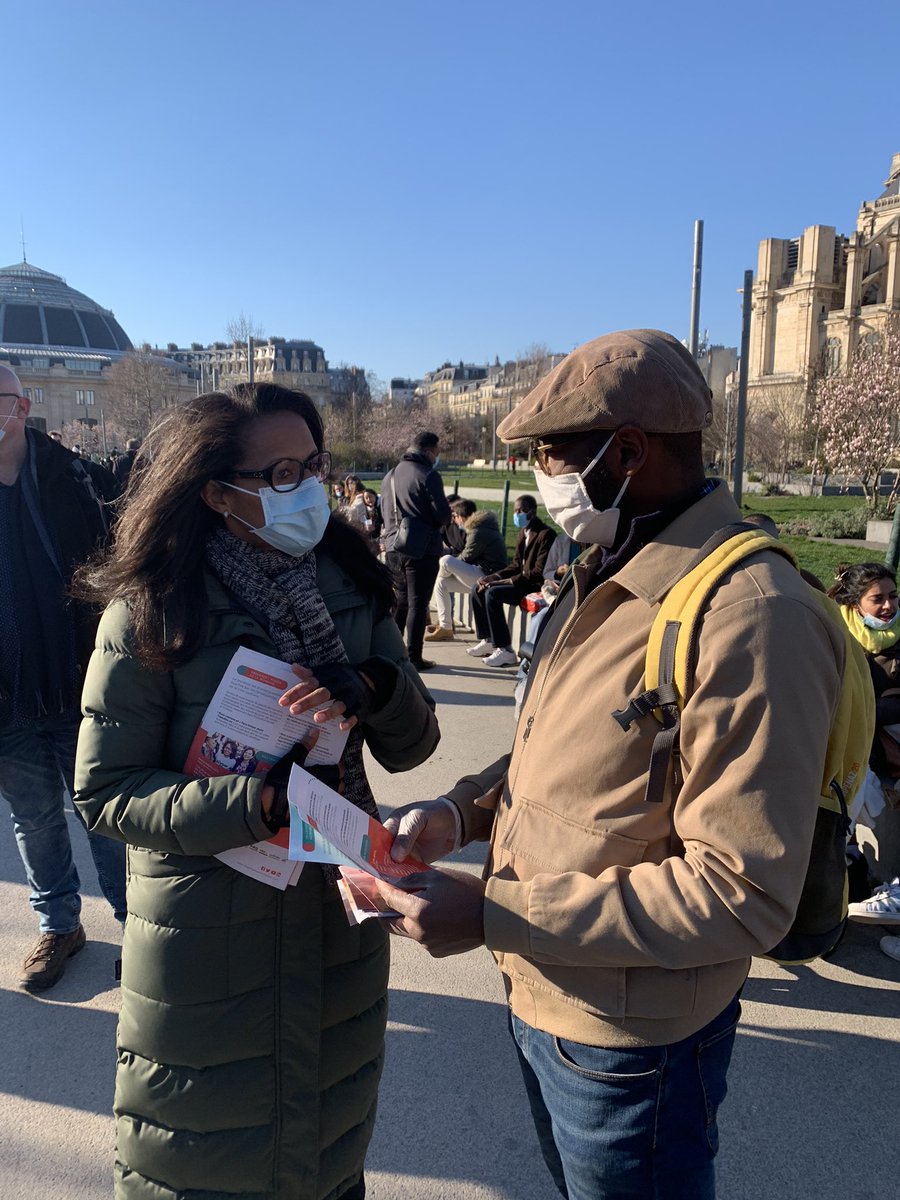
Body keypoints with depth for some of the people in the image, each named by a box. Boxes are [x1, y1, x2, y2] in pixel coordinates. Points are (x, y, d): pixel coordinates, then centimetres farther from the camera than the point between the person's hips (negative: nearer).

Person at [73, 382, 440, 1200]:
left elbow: (411, 748, -3)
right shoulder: (152, 611, -15)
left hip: (339, 913, 4)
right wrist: (258, 804, -28)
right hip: (205, 927, -3)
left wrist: (376, 688, -24)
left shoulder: (351, 587, -4)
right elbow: (106, 793, -15)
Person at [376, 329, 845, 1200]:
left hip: (629, 1049, -8)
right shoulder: (604, 575, 2)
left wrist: (493, 913, -26)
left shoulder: (747, 619, -27)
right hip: (538, 999, 8)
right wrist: (461, 810, -5)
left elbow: (743, 895, -27)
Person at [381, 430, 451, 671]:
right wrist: (434, 525, 8)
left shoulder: (390, 475, 11)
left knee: (401, 600, 18)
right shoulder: (429, 475, -12)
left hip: (394, 546, 7)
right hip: (422, 549, -7)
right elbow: (442, 514, -12)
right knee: (418, 603, 0)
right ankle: (413, 657, 3)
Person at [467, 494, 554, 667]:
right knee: (478, 589, 3)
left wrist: (509, 581, -23)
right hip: (522, 580, 10)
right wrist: (495, 576, -1)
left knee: (493, 593, -26)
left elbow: (540, 572, -22)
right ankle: (488, 640, 9)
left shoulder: (546, 534, -16)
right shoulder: (524, 532, 14)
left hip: (535, 586, -10)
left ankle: (505, 650, -23)